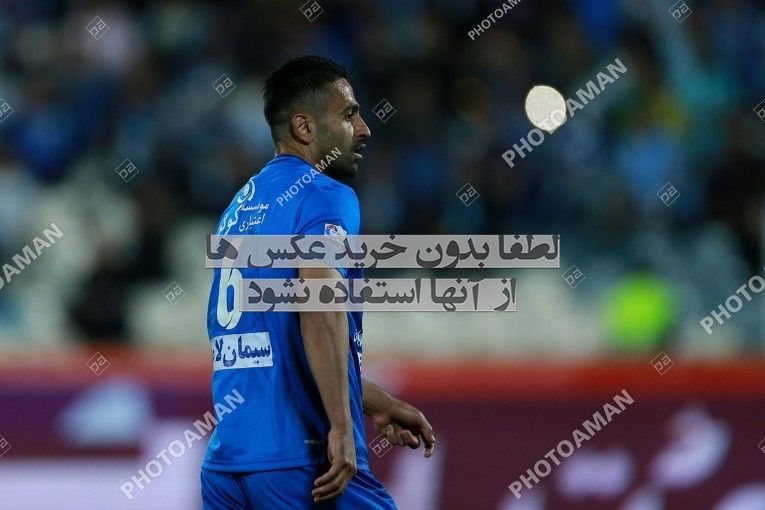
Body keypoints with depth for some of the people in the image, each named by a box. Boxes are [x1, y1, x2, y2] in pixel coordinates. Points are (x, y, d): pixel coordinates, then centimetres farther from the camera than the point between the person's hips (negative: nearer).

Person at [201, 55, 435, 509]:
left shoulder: (238, 210, 20)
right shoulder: (325, 197, -5)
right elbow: (319, 304, -22)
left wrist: (375, 404, 33)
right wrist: (342, 426, -23)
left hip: (223, 460, 8)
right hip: (301, 458, -8)